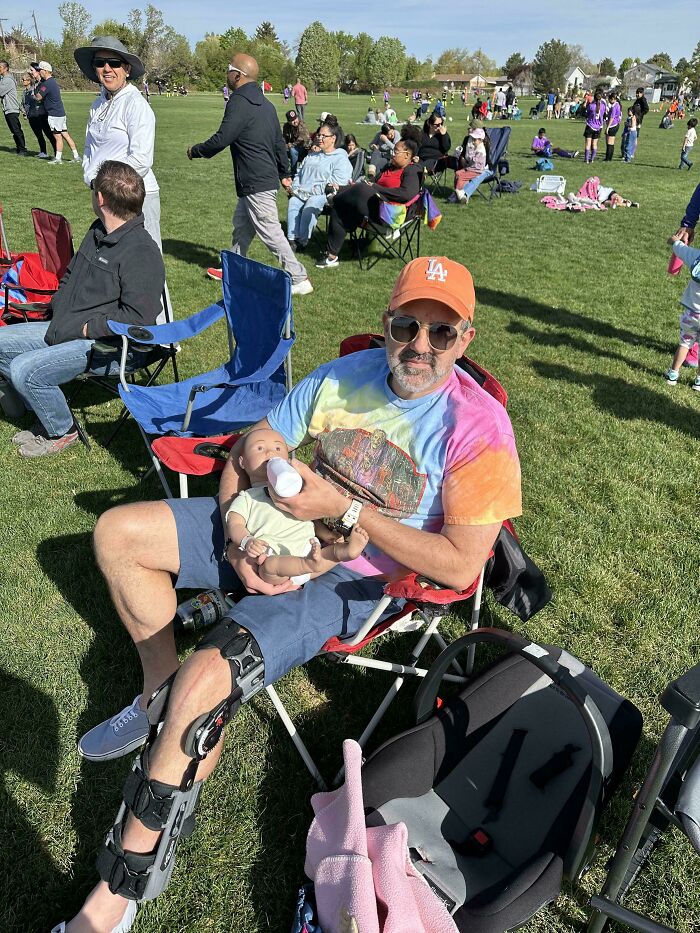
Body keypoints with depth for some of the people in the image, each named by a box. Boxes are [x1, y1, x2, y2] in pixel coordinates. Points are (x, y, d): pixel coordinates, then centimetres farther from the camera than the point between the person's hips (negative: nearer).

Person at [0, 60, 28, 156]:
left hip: (12, 109, -9)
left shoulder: (8, 80, -13)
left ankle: (22, 149, -5)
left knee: (17, 130, -7)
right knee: (14, 131, 12)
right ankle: (19, 148, 17)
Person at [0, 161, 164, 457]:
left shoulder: (142, 254, -21)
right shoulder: (98, 232, 10)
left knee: (24, 369, -23)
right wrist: (58, 314, 9)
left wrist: (86, 328, -19)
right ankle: (47, 417, 17)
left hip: (105, 344, -10)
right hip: (66, 328, 10)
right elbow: (70, 276, 25)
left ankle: (62, 432, 4)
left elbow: (137, 318, -27)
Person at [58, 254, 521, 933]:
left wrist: (347, 508, -26)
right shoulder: (344, 376, -3)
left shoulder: (478, 428, -17)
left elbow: (460, 566, -22)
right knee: (118, 531, 1)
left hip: (356, 579, -6)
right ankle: (160, 693, 16)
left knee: (203, 680, -27)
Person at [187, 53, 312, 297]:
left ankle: (299, 280, -3)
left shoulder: (239, 102, -15)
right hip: (266, 178, 10)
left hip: (256, 184, -10)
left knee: (271, 233, -6)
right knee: (241, 225, 20)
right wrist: (284, 174, 26)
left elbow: (221, 139, -19)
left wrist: (195, 151, -2)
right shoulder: (265, 103, 13)